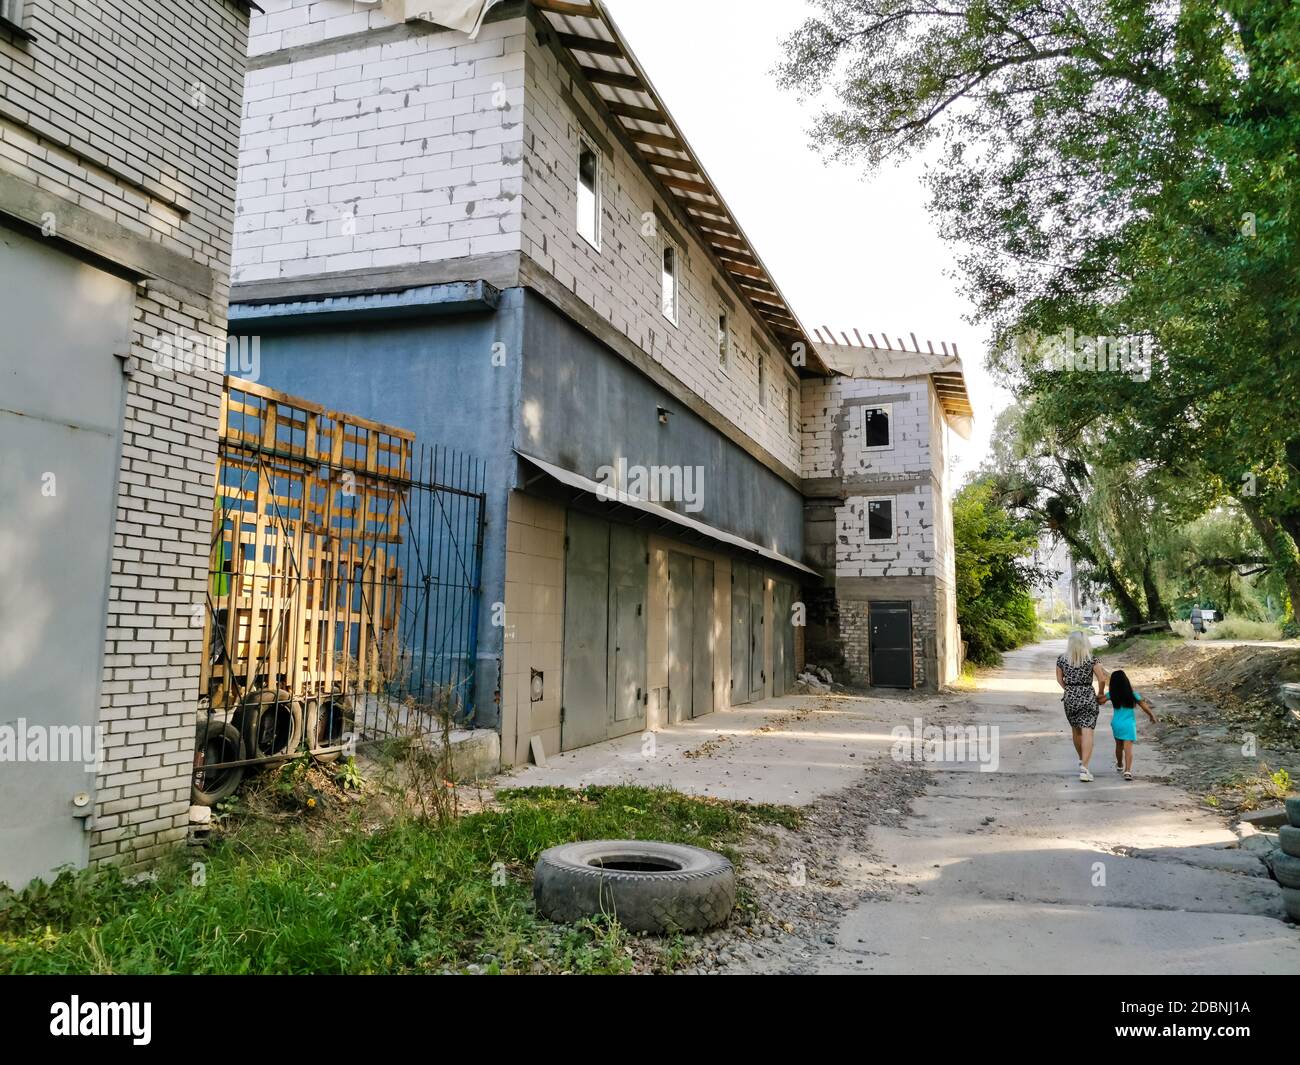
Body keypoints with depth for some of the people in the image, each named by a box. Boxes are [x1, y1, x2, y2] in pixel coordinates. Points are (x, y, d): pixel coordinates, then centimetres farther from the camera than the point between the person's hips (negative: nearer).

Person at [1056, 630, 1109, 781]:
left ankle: (1082, 761, 38)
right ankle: (1084, 768, -17)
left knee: (1076, 731, 21)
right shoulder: (1091, 659, -8)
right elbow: (1102, 679, -11)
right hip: (1088, 698, -3)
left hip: (1069, 698, 3)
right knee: (1087, 732, -6)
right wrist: (1100, 694, 6)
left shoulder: (1062, 659, -1)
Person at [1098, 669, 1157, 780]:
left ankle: (1120, 765, 42)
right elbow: (1145, 708, -3)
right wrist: (1152, 716, 14)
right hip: (1129, 725, -3)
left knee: (1119, 746, 22)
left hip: (1116, 724, 3)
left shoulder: (1111, 694, -4)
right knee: (1128, 748, -8)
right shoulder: (1133, 695, -8)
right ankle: (1128, 770, -22)